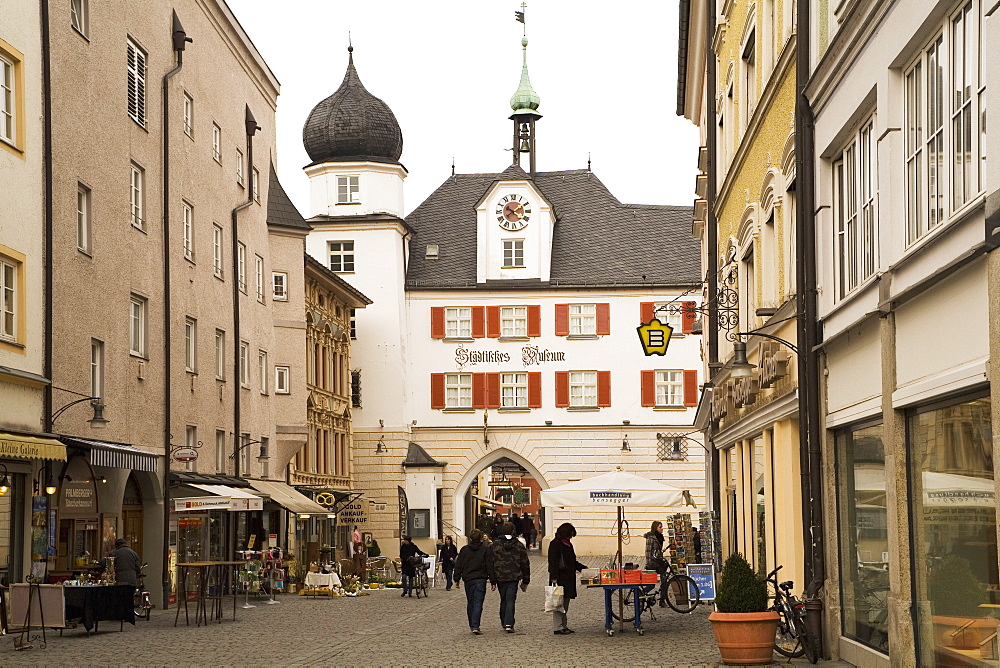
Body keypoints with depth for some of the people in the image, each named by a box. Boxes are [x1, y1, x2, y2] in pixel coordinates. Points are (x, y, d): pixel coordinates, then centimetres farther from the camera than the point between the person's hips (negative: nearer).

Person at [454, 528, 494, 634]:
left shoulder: (464, 550, 6)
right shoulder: (486, 550, -1)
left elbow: (458, 565, 6)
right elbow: (490, 567, -2)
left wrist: (457, 579, 12)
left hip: (468, 579, 3)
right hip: (481, 579, -3)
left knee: (470, 603, 15)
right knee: (478, 603, -5)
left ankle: (472, 626, 21)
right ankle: (475, 627, -16)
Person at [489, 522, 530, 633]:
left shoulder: (495, 545, -1)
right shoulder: (519, 545, 1)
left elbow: (491, 564, -2)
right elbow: (525, 564, 4)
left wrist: (493, 581, 2)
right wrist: (525, 581, 11)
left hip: (500, 577, 1)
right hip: (514, 578, -1)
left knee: (503, 600, 16)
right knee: (510, 600, -2)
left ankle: (504, 623, 23)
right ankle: (509, 624, -14)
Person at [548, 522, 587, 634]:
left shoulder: (568, 545, 19)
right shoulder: (555, 544, -9)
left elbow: (572, 562, 28)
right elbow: (553, 562, -15)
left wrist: (584, 568, 20)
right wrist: (554, 578, -21)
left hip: (568, 579, 9)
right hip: (559, 578, -9)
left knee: (565, 603, 10)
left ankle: (563, 626, 14)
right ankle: (557, 628, -8)